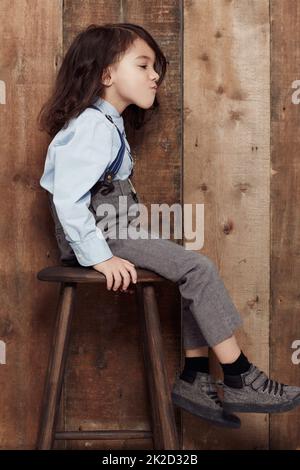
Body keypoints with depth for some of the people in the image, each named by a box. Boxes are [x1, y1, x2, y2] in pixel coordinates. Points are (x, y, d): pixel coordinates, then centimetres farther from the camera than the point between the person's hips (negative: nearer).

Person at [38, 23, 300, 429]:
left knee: (198, 274, 3)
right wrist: (99, 257, -26)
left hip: (116, 231, 10)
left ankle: (194, 379, 3)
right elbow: (67, 200, -24)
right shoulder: (93, 127, -15)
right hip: (101, 236, -10)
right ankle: (240, 382, -11)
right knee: (199, 269, -18)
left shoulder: (107, 123, 16)